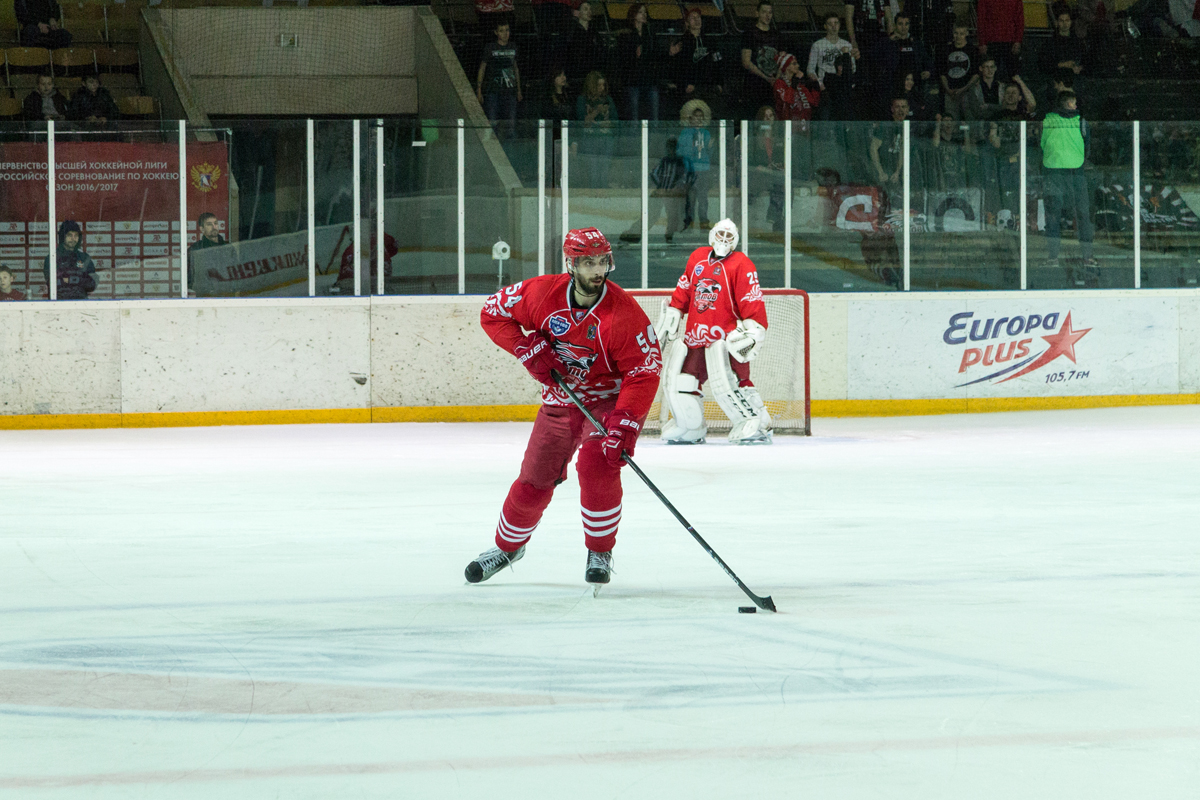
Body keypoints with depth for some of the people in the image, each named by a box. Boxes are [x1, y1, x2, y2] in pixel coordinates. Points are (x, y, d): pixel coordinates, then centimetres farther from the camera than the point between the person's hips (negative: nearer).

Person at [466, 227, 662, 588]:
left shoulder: (623, 312, -26)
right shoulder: (543, 293, -17)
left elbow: (644, 373, -25)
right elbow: (493, 312, -3)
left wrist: (624, 424, -36)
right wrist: (527, 348, -18)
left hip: (610, 400, -4)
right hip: (560, 400, 4)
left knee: (597, 466, -27)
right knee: (535, 480, 6)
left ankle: (600, 554, -6)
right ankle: (508, 545, 34)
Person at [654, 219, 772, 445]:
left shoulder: (741, 265, -5)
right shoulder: (697, 258, 14)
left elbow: (753, 301, -12)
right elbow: (683, 290, 26)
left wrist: (753, 329, -23)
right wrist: (671, 315, 22)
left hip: (727, 335, -7)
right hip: (696, 335, 7)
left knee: (725, 378, -27)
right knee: (677, 377, 4)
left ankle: (755, 424, -22)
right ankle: (692, 429, 23)